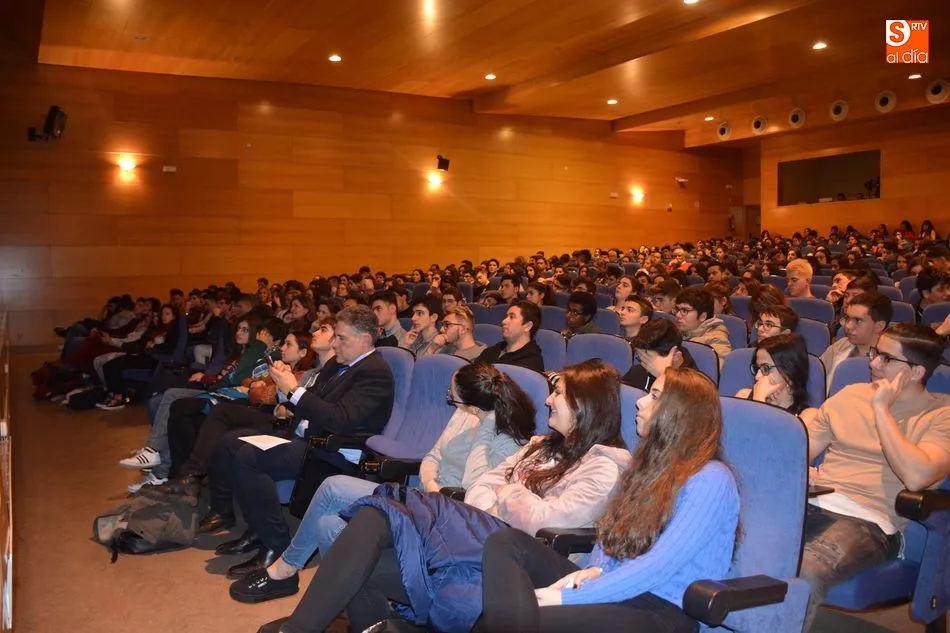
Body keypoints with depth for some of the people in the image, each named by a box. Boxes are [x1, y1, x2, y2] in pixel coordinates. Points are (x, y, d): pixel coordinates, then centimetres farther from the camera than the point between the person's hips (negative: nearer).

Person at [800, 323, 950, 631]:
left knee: (802, 574, -38)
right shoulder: (851, 394, 20)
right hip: (810, 503, 5)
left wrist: (881, 408, -7)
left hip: (867, 521, -5)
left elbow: (916, 476, -14)